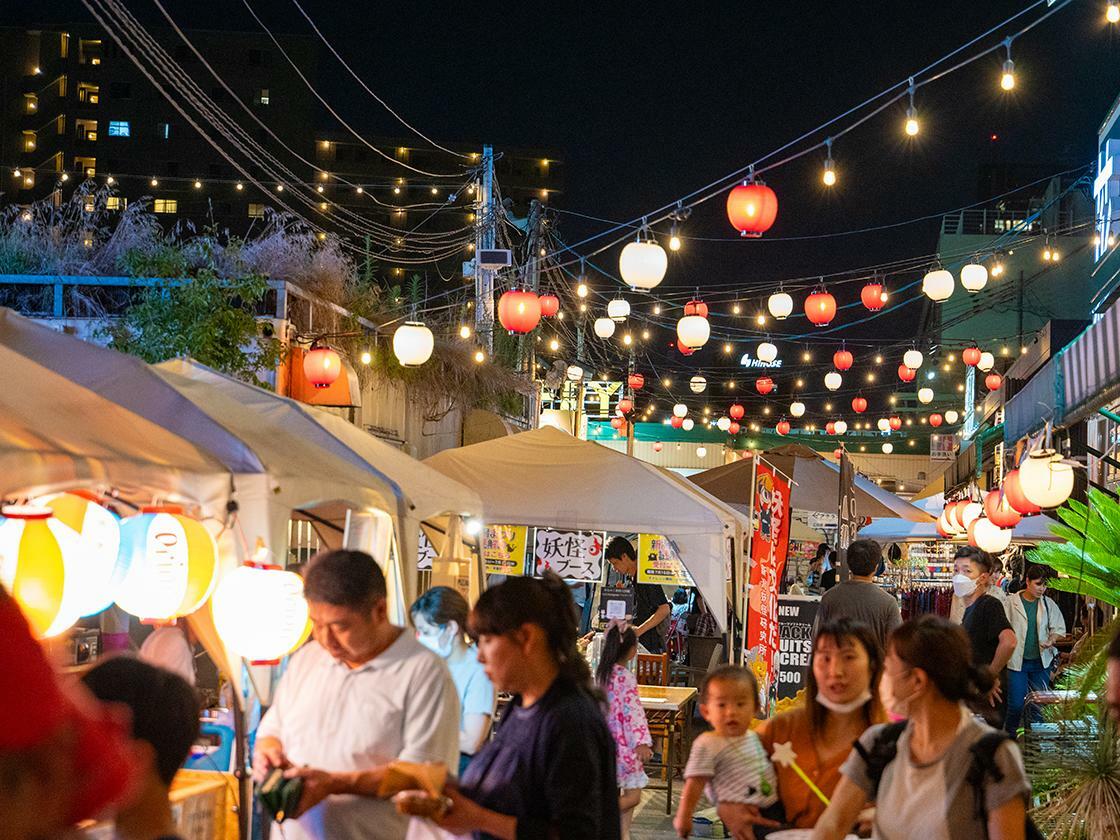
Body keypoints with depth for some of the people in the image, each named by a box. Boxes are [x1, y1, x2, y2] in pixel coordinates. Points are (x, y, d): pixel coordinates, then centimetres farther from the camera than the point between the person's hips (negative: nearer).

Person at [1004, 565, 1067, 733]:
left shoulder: (1048, 604, 5)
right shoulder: (1011, 602, -4)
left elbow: (1059, 628, 12)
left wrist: (1051, 640, -9)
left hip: (1041, 662, 3)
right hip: (1017, 661, -3)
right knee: (1016, 704, -4)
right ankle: (1010, 735, 15)